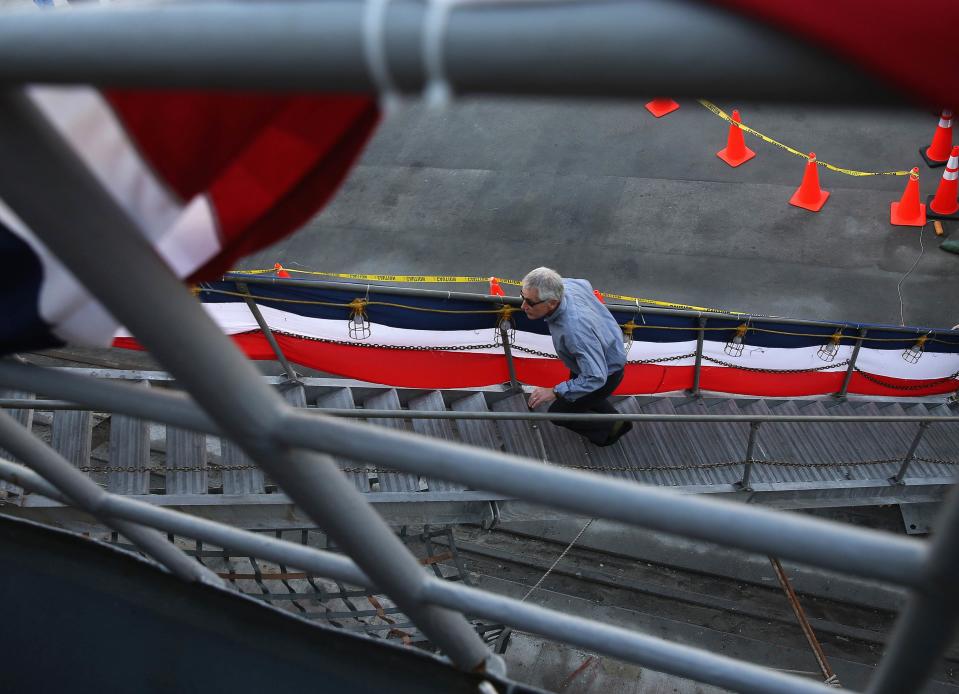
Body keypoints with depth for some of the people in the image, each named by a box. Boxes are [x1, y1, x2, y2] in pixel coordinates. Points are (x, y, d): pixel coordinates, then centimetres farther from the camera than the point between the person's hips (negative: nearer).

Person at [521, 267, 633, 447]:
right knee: (576, 388, 33)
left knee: (559, 413, 7)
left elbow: (595, 378, -41)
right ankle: (613, 418, 50)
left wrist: (554, 392, -34)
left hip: (606, 374, -8)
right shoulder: (568, 284, -23)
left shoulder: (574, 330, -47)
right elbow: (586, 284, 4)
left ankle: (610, 429, 26)